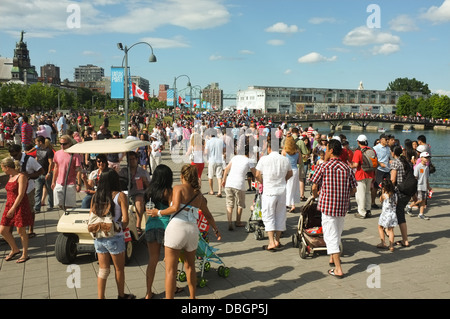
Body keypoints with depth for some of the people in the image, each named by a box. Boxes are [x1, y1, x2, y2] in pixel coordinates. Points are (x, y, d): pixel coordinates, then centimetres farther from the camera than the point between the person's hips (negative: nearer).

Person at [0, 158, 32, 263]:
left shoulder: (21, 176, -13)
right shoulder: (11, 177, 12)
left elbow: (21, 194, -19)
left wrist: (13, 208, -22)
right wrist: (9, 208, 21)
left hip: (20, 206, -8)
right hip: (10, 206, 8)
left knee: (21, 231, -1)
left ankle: (25, 254, 13)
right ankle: (15, 250, 26)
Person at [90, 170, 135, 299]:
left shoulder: (95, 196, 4)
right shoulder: (120, 196, -9)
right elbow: (125, 220, -13)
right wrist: (121, 228, 6)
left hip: (98, 237, 4)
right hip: (114, 237, -4)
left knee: (103, 269, 16)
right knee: (119, 269, 15)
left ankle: (100, 297, 17)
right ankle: (121, 295, 30)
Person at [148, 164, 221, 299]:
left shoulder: (179, 188, -1)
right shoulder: (199, 195, 15)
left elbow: (175, 208, -15)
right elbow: (208, 215, 24)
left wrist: (159, 212, -1)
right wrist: (216, 230, 37)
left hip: (176, 228, -5)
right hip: (193, 230, 5)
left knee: (170, 270, 1)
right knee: (190, 267, 23)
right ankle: (192, 296, 34)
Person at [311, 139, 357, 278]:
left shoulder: (324, 167, -8)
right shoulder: (347, 168, 3)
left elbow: (314, 187, -7)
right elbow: (354, 190, 4)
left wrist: (315, 195, 15)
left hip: (328, 205, -5)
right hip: (343, 206, 5)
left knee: (331, 236, -1)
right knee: (337, 234, 23)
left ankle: (338, 269, -6)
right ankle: (333, 257, 42)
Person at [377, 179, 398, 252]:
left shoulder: (384, 195, -13)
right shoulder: (395, 194, 1)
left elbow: (380, 200, 7)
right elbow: (395, 204, 8)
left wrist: (382, 193, 9)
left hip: (385, 214, -5)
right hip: (393, 214, 5)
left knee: (380, 227, 15)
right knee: (391, 230, 9)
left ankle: (383, 243, 13)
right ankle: (391, 246, 6)